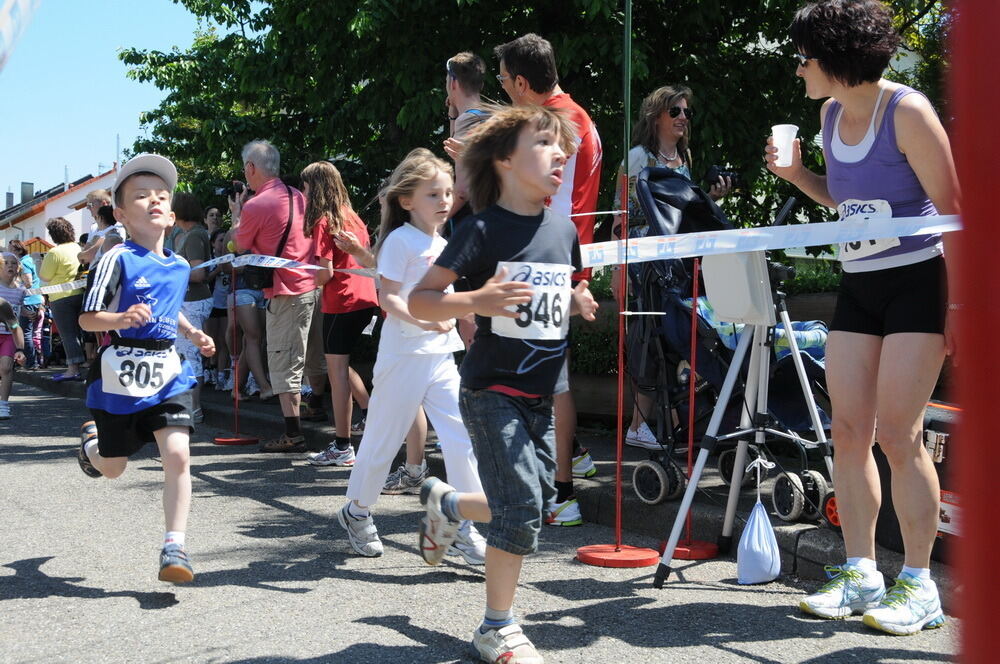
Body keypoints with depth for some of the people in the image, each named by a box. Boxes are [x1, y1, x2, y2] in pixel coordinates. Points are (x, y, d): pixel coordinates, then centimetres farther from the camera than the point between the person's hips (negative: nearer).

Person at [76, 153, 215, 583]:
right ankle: (91, 439, 51)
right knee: (112, 469, 14)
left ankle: (174, 548, -8)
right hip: (120, 376, -3)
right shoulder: (118, 260, -11)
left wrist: (192, 334, 12)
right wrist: (122, 318, -30)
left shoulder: (180, 267, 8)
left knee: (177, 455, -14)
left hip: (167, 375, 4)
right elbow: (87, 318, -11)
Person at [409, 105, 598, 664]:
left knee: (539, 502, 11)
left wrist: (579, 303, 1)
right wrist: (475, 301, -30)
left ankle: (446, 503, 38)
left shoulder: (564, 230, 6)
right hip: (493, 390, -7)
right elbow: (420, 299, -13)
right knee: (522, 504, -12)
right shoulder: (485, 230, -13)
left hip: (542, 392, 7)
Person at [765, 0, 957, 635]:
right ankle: (860, 573, 14)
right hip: (858, 288, 7)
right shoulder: (831, 113, 8)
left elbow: (953, 208, -12)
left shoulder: (907, 111, -13)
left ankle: (918, 584, 2)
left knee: (899, 434, -8)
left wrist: (959, 304, -16)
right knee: (848, 432, 4)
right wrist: (796, 174, 4)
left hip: (916, 284, -7)